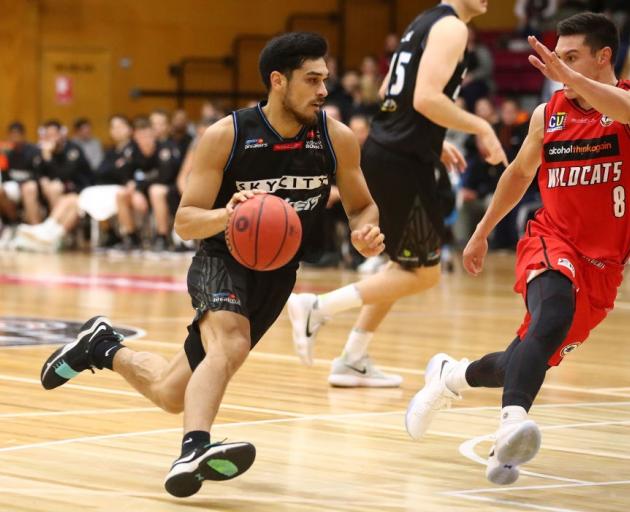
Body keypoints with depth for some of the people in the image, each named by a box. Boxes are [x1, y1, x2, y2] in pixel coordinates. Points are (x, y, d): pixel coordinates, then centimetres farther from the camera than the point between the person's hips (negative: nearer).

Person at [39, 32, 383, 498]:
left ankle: (103, 347, 35)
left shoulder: (337, 138, -10)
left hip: (278, 274, 4)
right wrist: (227, 214, -37)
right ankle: (194, 451, -47)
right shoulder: (226, 136, -18)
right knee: (230, 344, -38)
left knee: (172, 394, 10)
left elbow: (362, 205, 5)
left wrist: (366, 231, -19)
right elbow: (184, 222, -15)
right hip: (222, 261, -4)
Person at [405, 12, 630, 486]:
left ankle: (450, 376, 39)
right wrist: (483, 231, 26)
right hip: (552, 240, 0)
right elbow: (520, 172, 20)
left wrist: (570, 77, -50)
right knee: (554, 317, -34)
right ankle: (513, 421, -48)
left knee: (536, 356, 11)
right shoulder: (548, 114, 2)